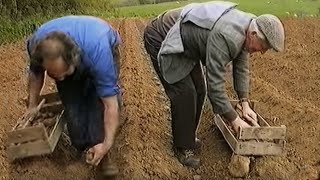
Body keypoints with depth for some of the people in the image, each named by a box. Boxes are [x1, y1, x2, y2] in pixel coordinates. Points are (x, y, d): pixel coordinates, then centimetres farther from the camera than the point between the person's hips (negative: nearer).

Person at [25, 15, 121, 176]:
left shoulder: (98, 52, -48)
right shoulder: (36, 44, -34)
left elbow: (110, 103, -40)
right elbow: (35, 73, -8)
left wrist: (107, 144, -44)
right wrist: (32, 105, -4)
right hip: (65, 59, 3)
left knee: (101, 99, -24)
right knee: (72, 102, -13)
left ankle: (98, 149, -12)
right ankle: (86, 147, 4)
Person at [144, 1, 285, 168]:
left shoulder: (245, 26, -7)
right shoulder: (226, 37, -37)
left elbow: (241, 67, 5)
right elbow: (215, 84, -33)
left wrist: (245, 104, 1)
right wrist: (234, 119, -23)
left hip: (183, 43, 9)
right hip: (161, 39, -9)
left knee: (199, 90, 8)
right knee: (185, 93, -11)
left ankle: (188, 136, 26)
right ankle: (183, 147, 6)